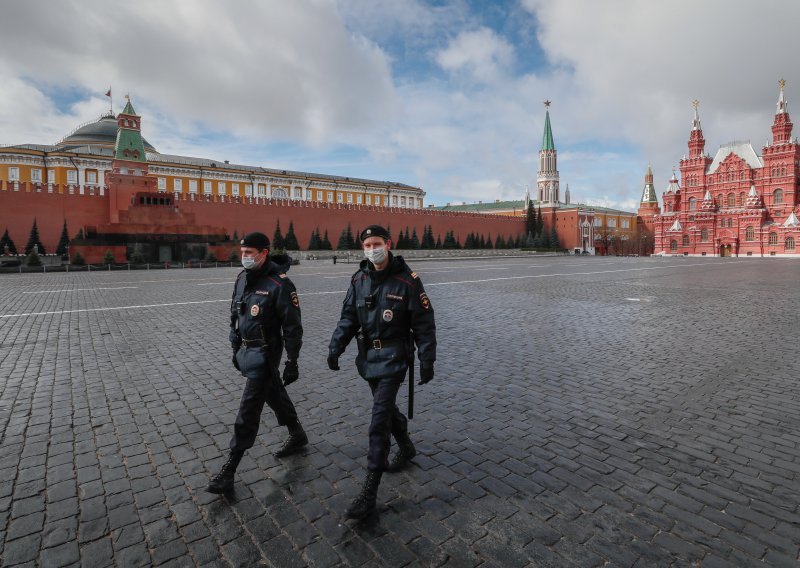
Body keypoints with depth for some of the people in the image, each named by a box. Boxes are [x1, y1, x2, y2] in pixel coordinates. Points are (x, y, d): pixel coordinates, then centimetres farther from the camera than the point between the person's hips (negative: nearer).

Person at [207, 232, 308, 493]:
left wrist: (292, 363, -16)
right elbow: (235, 315, 15)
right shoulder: (242, 278, 4)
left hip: (264, 354, -8)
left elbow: (292, 327, -18)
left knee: (248, 411, -2)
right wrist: (236, 349, 18)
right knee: (275, 395, 21)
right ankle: (297, 435, 41)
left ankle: (229, 471, 9)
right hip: (246, 350, 8)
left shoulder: (279, 284, -20)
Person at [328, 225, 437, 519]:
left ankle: (369, 492, 2)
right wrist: (336, 346, -3)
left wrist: (427, 361, -10)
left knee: (379, 419, -7)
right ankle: (406, 447, 48)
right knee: (386, 407, 21)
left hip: (393, 358, -6)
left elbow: (424, 324, -10)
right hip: (368, 356, 6)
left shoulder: (406, 280, -14)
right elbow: (348, 317, 8)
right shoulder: (359, 279, 2)